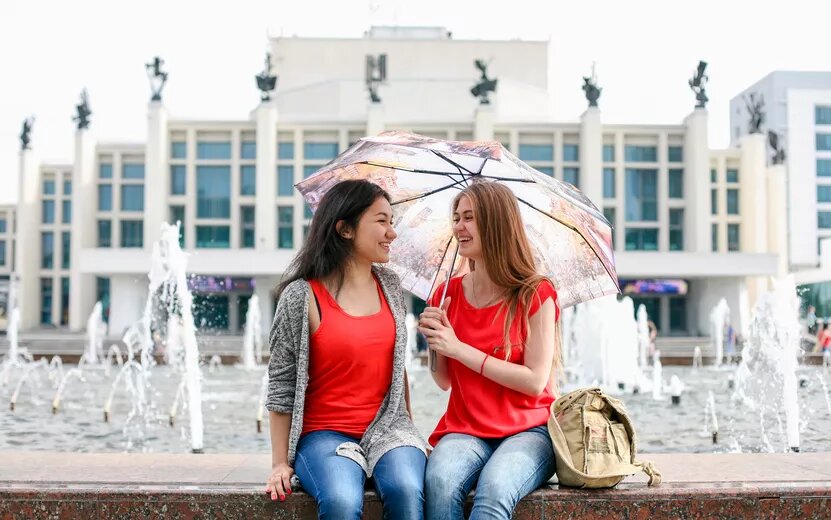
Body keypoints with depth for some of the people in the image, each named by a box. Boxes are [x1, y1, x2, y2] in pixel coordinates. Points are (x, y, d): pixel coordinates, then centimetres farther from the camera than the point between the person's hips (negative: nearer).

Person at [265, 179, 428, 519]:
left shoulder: (389, 286, 10)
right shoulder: (302, 297, -6)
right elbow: (281, 386, -3)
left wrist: (410, 428, 16)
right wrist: (280, 463, -4)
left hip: (387, 427, 4)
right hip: (325, 434, -3)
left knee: (406, 491, -28)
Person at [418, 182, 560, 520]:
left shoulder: (535, 295, -3)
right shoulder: (449, 293, 8)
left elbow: (535, 381, -11)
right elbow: (444, 382, 13)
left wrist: (459, 348, -12)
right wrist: (433, 339, -9)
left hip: (529, 430, -3)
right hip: (465, 430, 3)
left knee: (494, 490, -35)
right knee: (440, 482, -32)